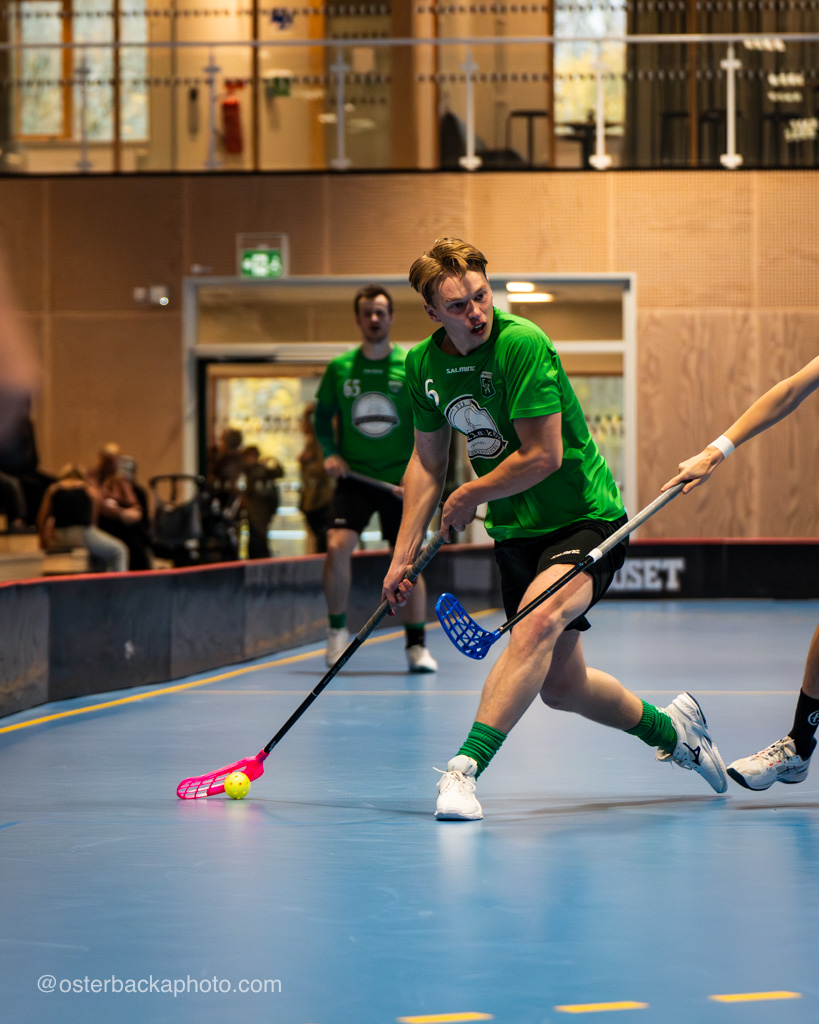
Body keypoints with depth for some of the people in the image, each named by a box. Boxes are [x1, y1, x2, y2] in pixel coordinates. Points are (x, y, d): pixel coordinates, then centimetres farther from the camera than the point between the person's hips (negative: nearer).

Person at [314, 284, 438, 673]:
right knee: (337, 546, -18)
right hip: (354, 477, 1)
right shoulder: (339, 368, 2)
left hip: (399, 480, -1)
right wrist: (329, 452, -2)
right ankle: (337, 630, 0)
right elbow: (323, 415, 14)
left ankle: (416, 646, 12)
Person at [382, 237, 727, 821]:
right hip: (516, 532, 7)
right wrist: (405, 553, 7)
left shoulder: (522, 344, -22)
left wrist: (469, 498, -9)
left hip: (586, 518, -7)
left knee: (537, 622, -34)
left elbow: (542, 455, -22)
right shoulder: (423, 364, -1)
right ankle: (669, 727, 38)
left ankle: (466, 767, -40)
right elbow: (428, 461, 12)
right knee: (561, 685, 11)